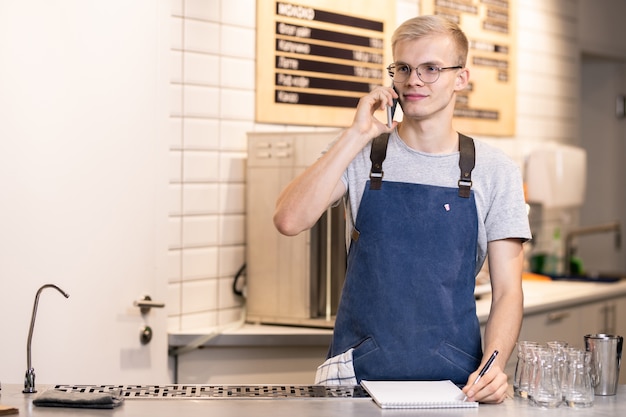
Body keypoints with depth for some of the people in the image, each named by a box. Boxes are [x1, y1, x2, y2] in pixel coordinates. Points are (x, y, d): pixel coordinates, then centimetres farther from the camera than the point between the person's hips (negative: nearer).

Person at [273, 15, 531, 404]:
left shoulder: (495, 171, 5)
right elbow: (289, 220, -11)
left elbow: (507, 291, 2)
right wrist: (357, 135, -11)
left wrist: (493, 365, -16)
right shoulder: (358, 156, 7)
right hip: (358, 374, 0)